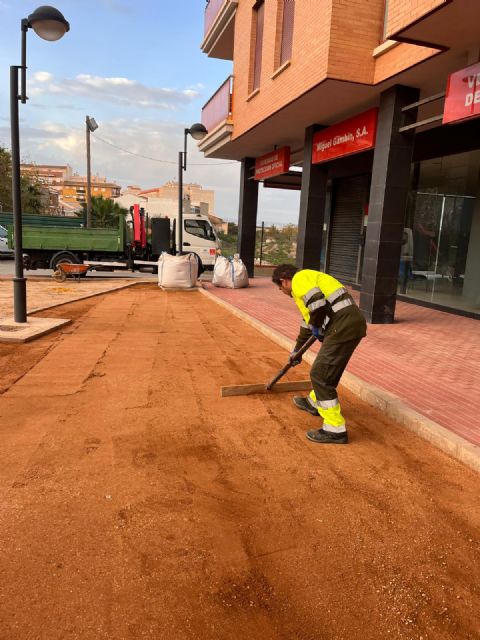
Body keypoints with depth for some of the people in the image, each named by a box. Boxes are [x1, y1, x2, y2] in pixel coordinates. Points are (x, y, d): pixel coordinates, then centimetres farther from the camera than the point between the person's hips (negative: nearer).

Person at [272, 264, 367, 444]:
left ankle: (335, 430, 1)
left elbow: (318, 304, -22)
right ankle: (314, 403, 48)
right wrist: (296, 350, 48)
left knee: (320, 375, -3)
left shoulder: (299, 279, -2)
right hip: (351, 322, 10)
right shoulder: (308, 280, 29)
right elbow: (308, 321, 39)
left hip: (343, 326, -10)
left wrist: (317, 327, -2)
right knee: (326, 369, 27)